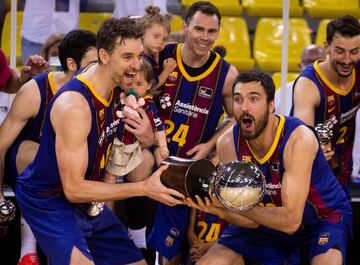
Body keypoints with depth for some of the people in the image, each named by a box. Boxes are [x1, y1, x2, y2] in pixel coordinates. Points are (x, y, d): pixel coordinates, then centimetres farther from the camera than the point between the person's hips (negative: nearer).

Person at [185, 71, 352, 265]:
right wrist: (221, 211, -35)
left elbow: (291, 220, -31)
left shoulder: (298, 138, -29)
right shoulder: (227, 143, -15)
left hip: (324, 217, -4)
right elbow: (251, 220, -14)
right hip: (271, 221, 4)